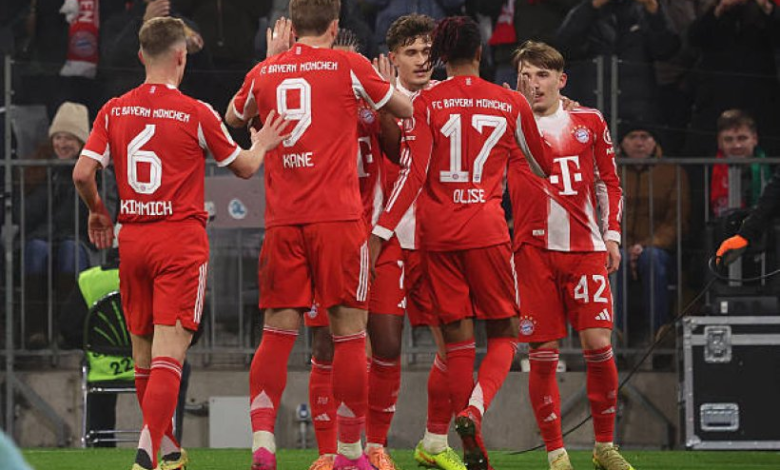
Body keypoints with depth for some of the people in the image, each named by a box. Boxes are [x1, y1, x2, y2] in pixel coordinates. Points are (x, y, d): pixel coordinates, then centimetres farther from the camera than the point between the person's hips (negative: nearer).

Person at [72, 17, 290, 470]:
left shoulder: (114, 111, 2)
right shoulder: (196, 113, -8)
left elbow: (83, 173, -2)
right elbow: (243, 167, 4)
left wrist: (98, 211, 18)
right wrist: (262, 144, 26)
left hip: (132, 240, 5)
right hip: (181, 238, -5)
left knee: (144, 354, 15)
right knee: (169, 354, -8)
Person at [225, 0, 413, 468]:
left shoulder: (264, 72, 9)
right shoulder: (348, 66, 0)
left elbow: (235, 117, 31)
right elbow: (405, 110, 14)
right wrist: (384, 85, 35)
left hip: (282, 220, 3)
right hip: (337, 217, -3)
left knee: (278, 333, 5)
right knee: (349, 333, 3)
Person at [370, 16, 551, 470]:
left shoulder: (426, 103, 0)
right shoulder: (511, 103, 4)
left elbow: (412, 174, -8)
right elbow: (543, 165, 17)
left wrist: (381, 232, -6)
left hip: (438, 232, 1)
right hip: (486, 227, -1)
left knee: (458, 337, 6)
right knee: (505, 333, 9)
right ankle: (474, 411, -19)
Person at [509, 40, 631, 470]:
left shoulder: (589, 122, 10)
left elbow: (609, 181, 17)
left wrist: (612, 234, 8)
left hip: (585, 247, 1)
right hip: (535, 251, -1)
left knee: (597, 343, -9)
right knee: (543, 354, -5)